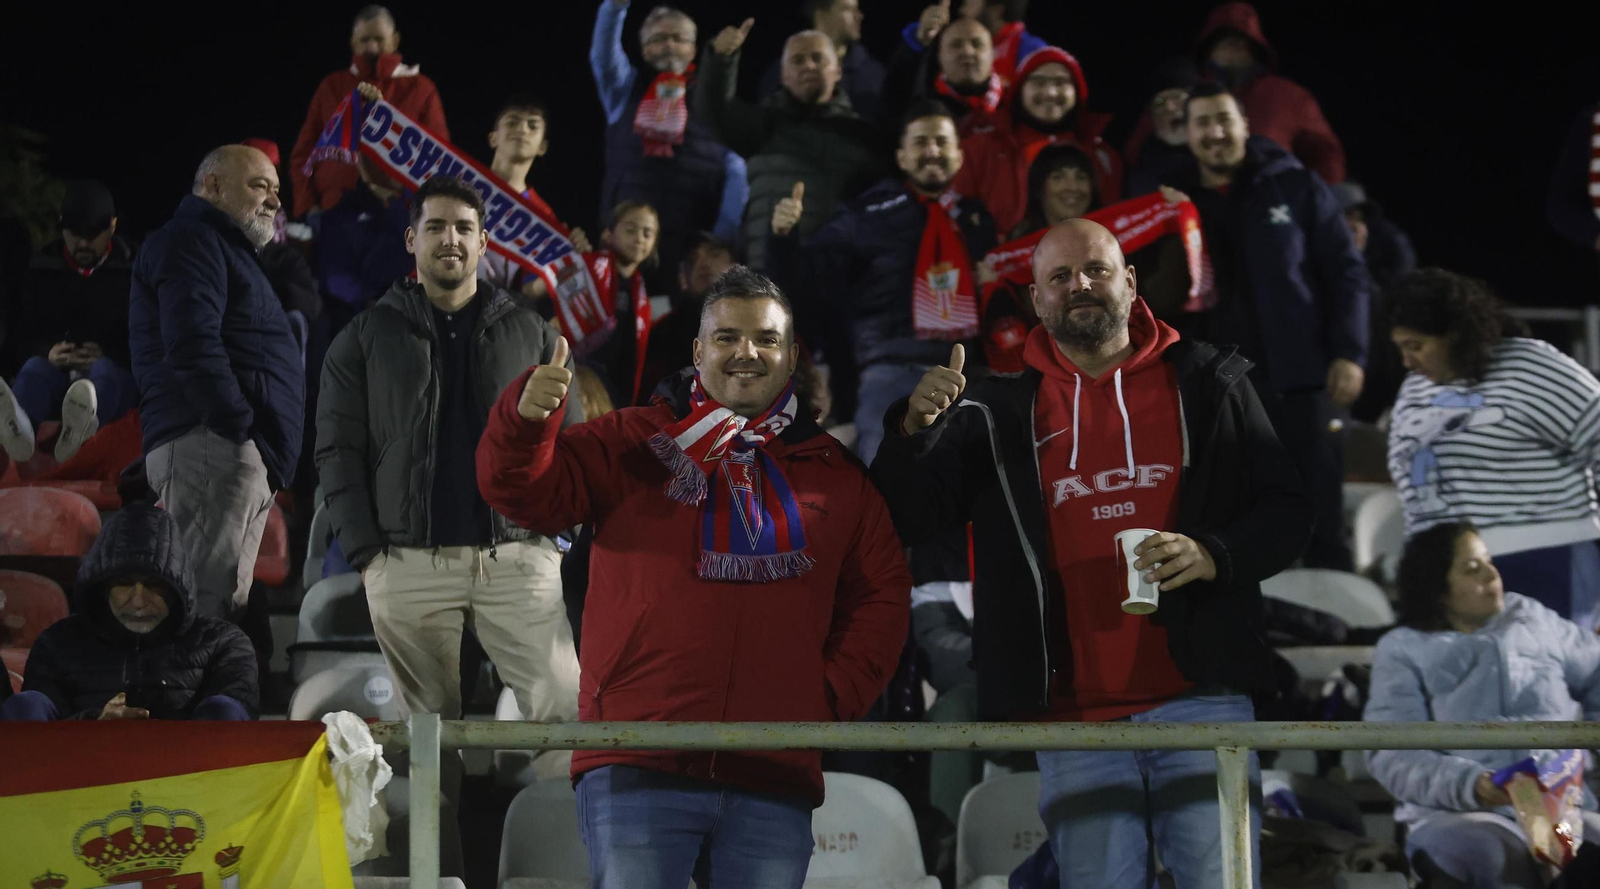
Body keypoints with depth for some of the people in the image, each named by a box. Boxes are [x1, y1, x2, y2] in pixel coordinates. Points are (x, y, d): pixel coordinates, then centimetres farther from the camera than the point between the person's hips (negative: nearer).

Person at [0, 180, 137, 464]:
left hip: (113, 374, -1)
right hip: (53, 374, 1)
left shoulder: (131, 274, 13)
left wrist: (108, 355, -16)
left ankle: (81, 422, -76)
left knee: (103, 372, -37)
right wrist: (46, 353, -12)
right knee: (34, 369, -34)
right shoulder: (40, 273, 17)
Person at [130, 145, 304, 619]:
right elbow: (192, 344, -17)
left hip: (244, 456, 11)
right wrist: (238, 425, -17)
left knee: (226, 607, 7)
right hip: (210, 445, -11)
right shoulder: (192, 241, -3)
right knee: (206, 600, -18)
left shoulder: (227, 251, 30)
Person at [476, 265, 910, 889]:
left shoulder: (834, 474, 15)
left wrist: (834, 696, 5)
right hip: (638, 771, -3)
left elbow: (881, 596, 19)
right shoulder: (632, 443, 9)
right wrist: (528, 417, -22)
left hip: (774, 786, 3)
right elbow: (526, 492, -1)